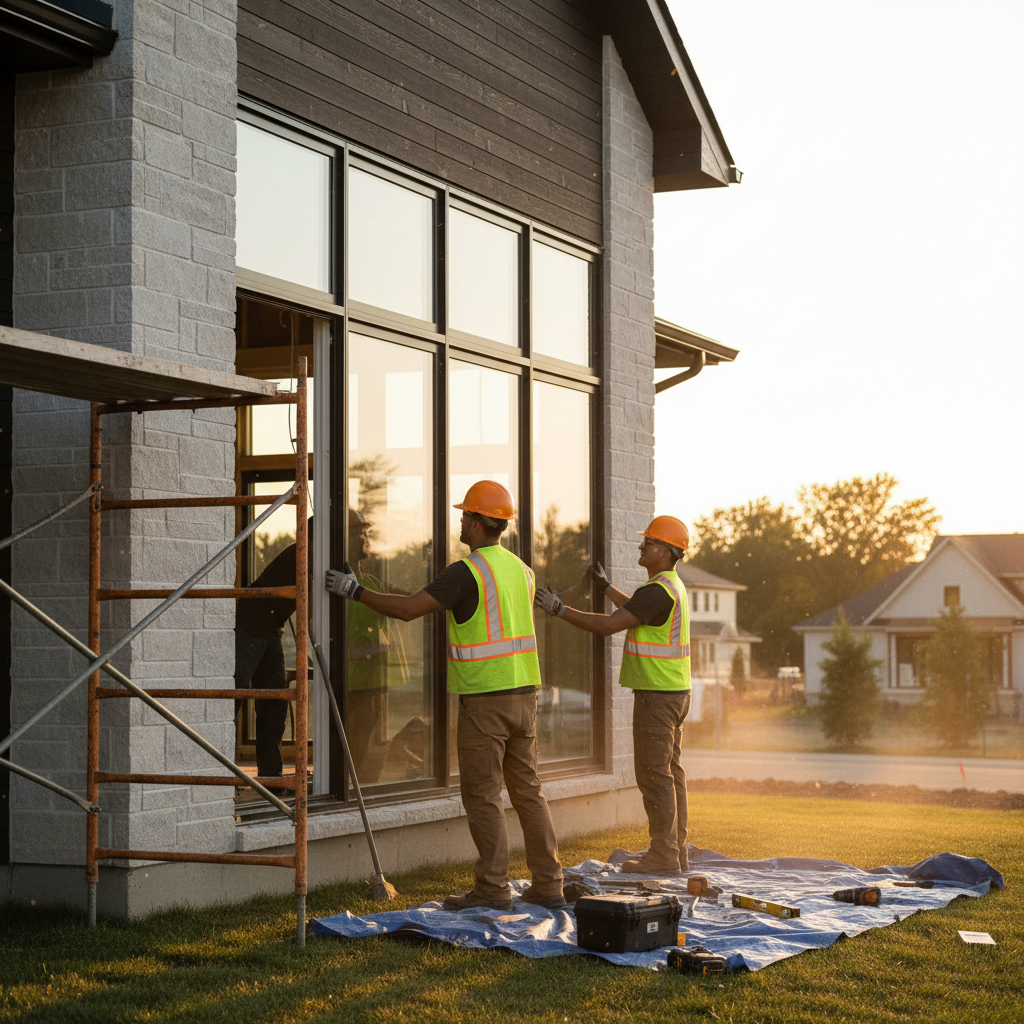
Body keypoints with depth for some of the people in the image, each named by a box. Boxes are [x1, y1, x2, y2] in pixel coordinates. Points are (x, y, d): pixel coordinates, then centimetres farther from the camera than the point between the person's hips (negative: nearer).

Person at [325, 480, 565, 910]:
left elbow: (407, 609, -17)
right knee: (527, 790, 10)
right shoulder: (521, 570, 11)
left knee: (482, 795, -1)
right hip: (524, 694, 7)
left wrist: (355, 591, -5)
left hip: (485, 698, -7)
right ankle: (548, 886, 10)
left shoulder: (467, 571, -14)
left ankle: (492, 886, 0)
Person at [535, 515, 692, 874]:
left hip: (658, 694, -10)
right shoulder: (672, 586, 14)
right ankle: (675, 851, 16)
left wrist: (559, 609, -16)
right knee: (669, 771, 12)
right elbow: (636, 611, 35)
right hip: (673, 692, 10)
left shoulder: (658, 590, -20)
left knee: (654, 774, -6)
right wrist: (606, 586, 39)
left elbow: (608, 625, -23)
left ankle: (663, 855, -4)